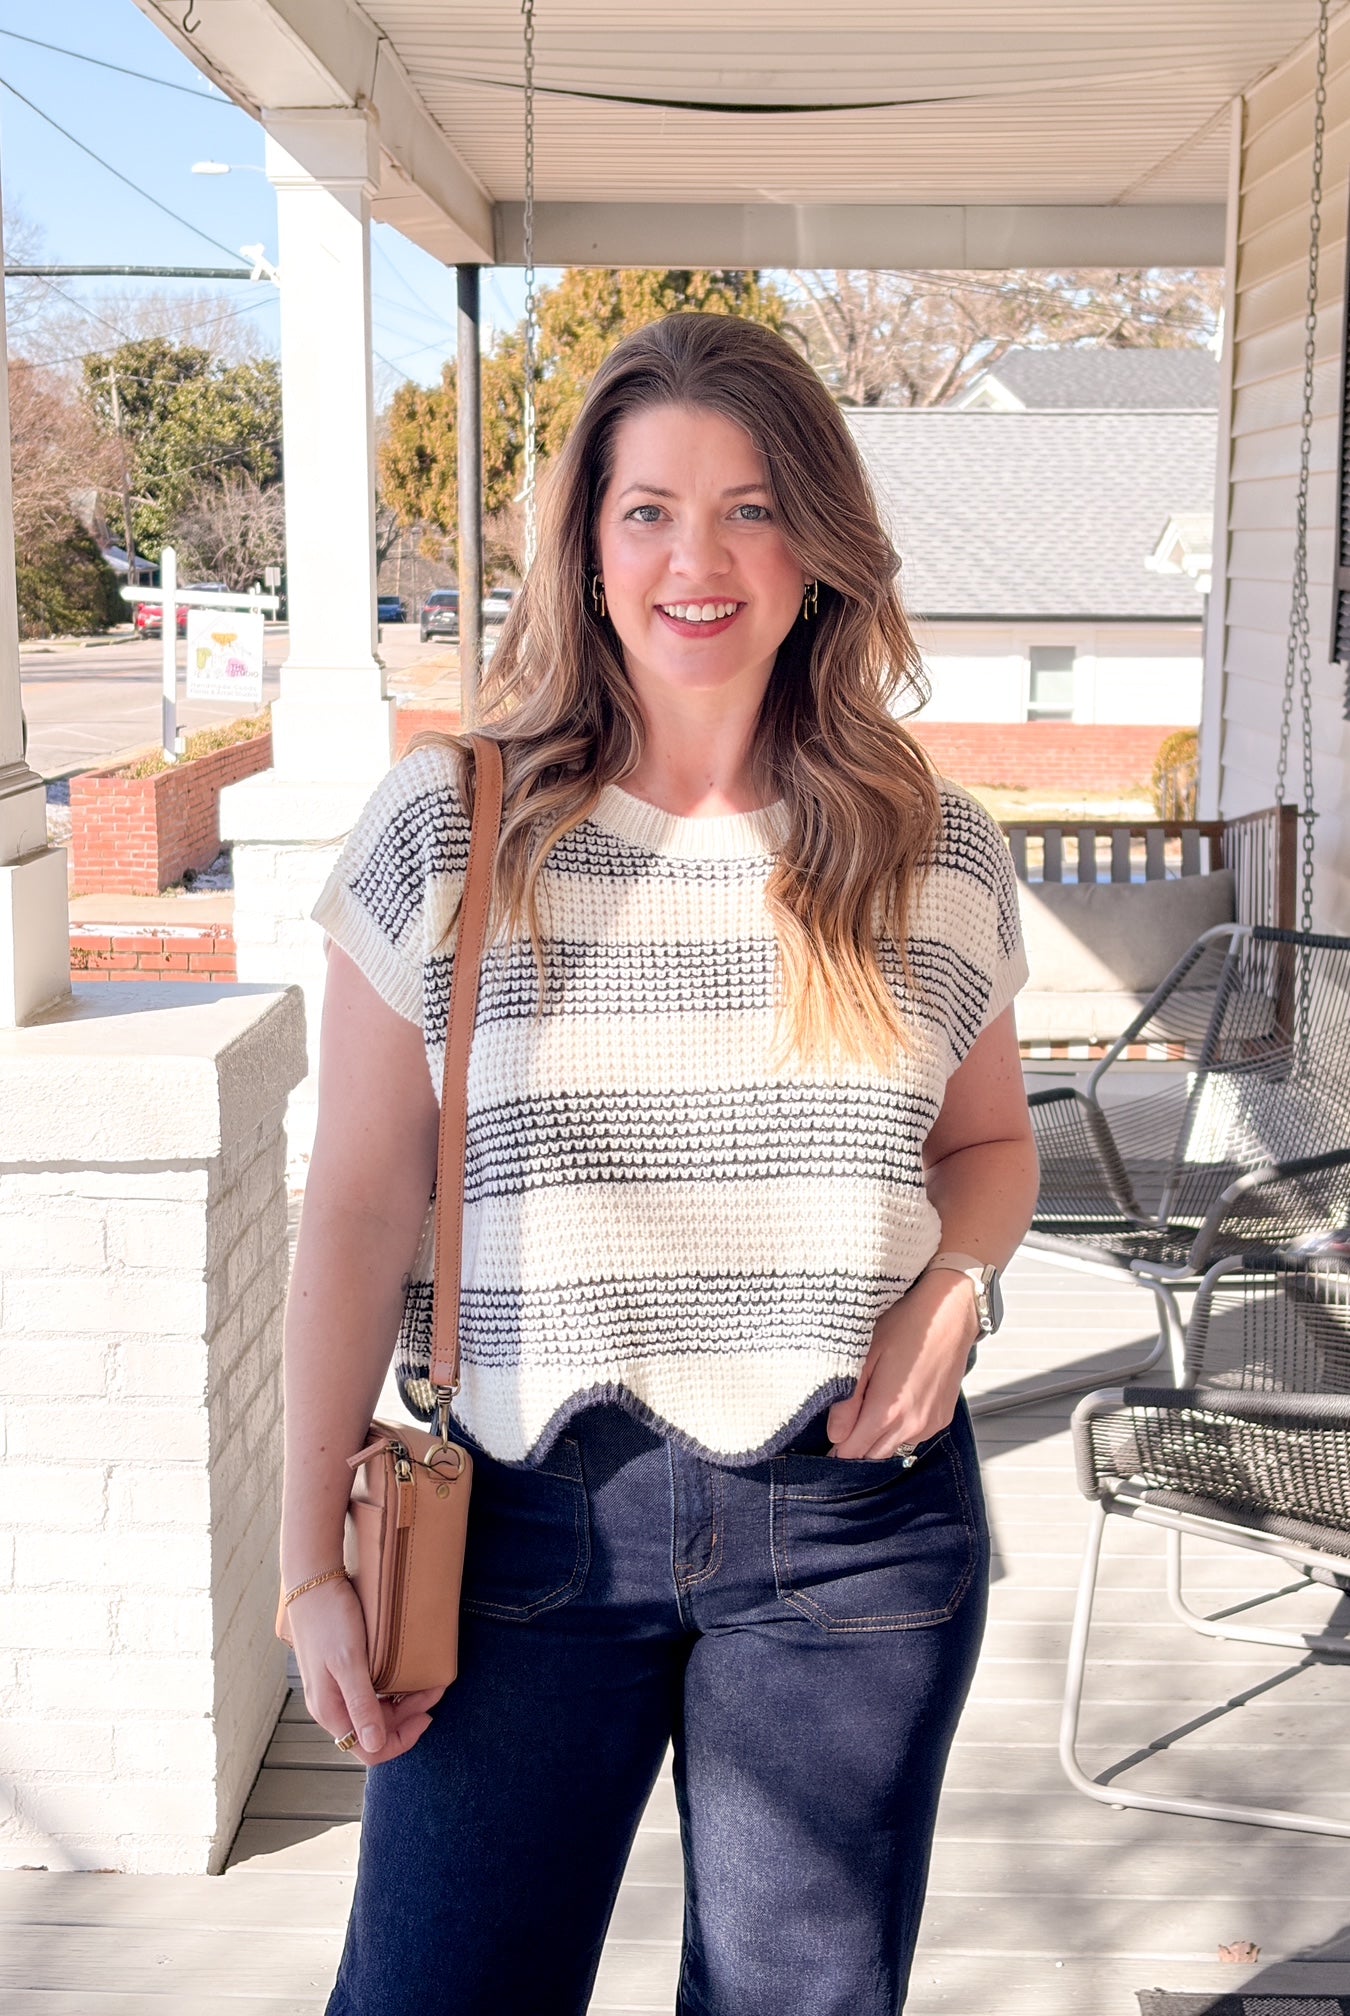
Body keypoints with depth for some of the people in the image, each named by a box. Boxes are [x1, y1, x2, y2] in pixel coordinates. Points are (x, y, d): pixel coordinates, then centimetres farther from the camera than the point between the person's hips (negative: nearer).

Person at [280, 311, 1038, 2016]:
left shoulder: (934, 850, 1)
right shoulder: (446, 827, -5)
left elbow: (988, 1140, 16)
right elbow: (359, 1206, -2)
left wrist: (951, 1287, -7)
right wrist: (313, 1562, -2)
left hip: (850, 1513, 2)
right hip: (528, 1507, -1)